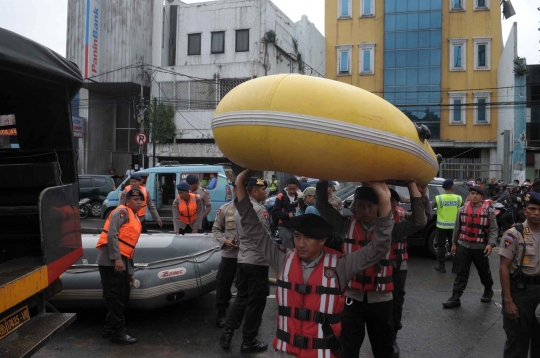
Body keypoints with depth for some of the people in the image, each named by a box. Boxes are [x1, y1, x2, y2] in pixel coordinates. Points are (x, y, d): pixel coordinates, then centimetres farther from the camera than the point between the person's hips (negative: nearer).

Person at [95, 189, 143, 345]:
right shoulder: (122, 212, -5)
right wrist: (117, 258, -24)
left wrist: (131, 271, 21)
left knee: (123, 297, 14)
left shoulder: (136, 220, 22)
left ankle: (109, 329, 26)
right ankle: (118, 333, 4)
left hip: (121, 262, 9)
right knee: (115, 298, -4)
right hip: (111, 261, -9)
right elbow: (112, 234, -18)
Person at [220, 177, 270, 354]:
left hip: (242, 260, 8)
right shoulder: (259, 210, -17)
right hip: (258, 261, -8)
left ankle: (227, 335, 18)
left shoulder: (239, 208, 10)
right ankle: (249, 342, 13)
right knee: (255, 302, 3)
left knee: (241, 298, 17)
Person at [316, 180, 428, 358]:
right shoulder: (346, 226, -5)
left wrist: (412, 184, -17)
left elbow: (419, 221, -13)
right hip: (352, 298, -1)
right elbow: (322, 204, -10)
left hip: (380, 300, 1)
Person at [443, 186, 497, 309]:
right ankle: (455, 298, 2)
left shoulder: (488, 211, -5)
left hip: (480, 247, -2)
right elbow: (457, 227, 11)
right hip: (463, 246, 2)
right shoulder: (462, 209, 4)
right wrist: (454, 243, 12)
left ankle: (488, 291, 42)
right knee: (461, 273, 2)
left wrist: (491, 244, -19)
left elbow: (494, 229, -6)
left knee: (484, 272, 17)